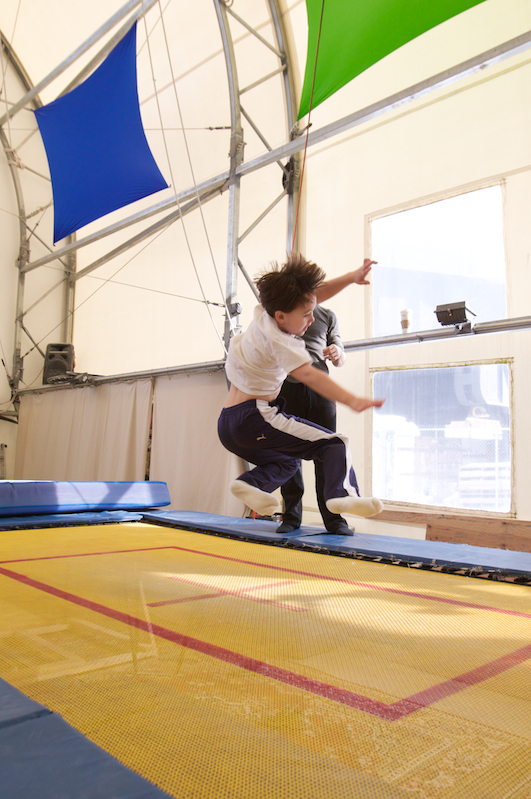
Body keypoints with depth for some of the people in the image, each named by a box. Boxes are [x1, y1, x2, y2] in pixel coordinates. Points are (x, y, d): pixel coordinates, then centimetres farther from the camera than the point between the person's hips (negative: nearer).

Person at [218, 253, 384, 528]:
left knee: (287, 462, 30)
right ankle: (342, 493, -32)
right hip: (254, 417, -9)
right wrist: (352, 401, -38)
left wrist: (353, 276, 15)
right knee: (335, 443, -9)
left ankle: (250, 482, 4)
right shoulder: (277, 340, -15)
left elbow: (315, 293, 19)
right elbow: (307, 374, -30)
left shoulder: (263, 316, 11)